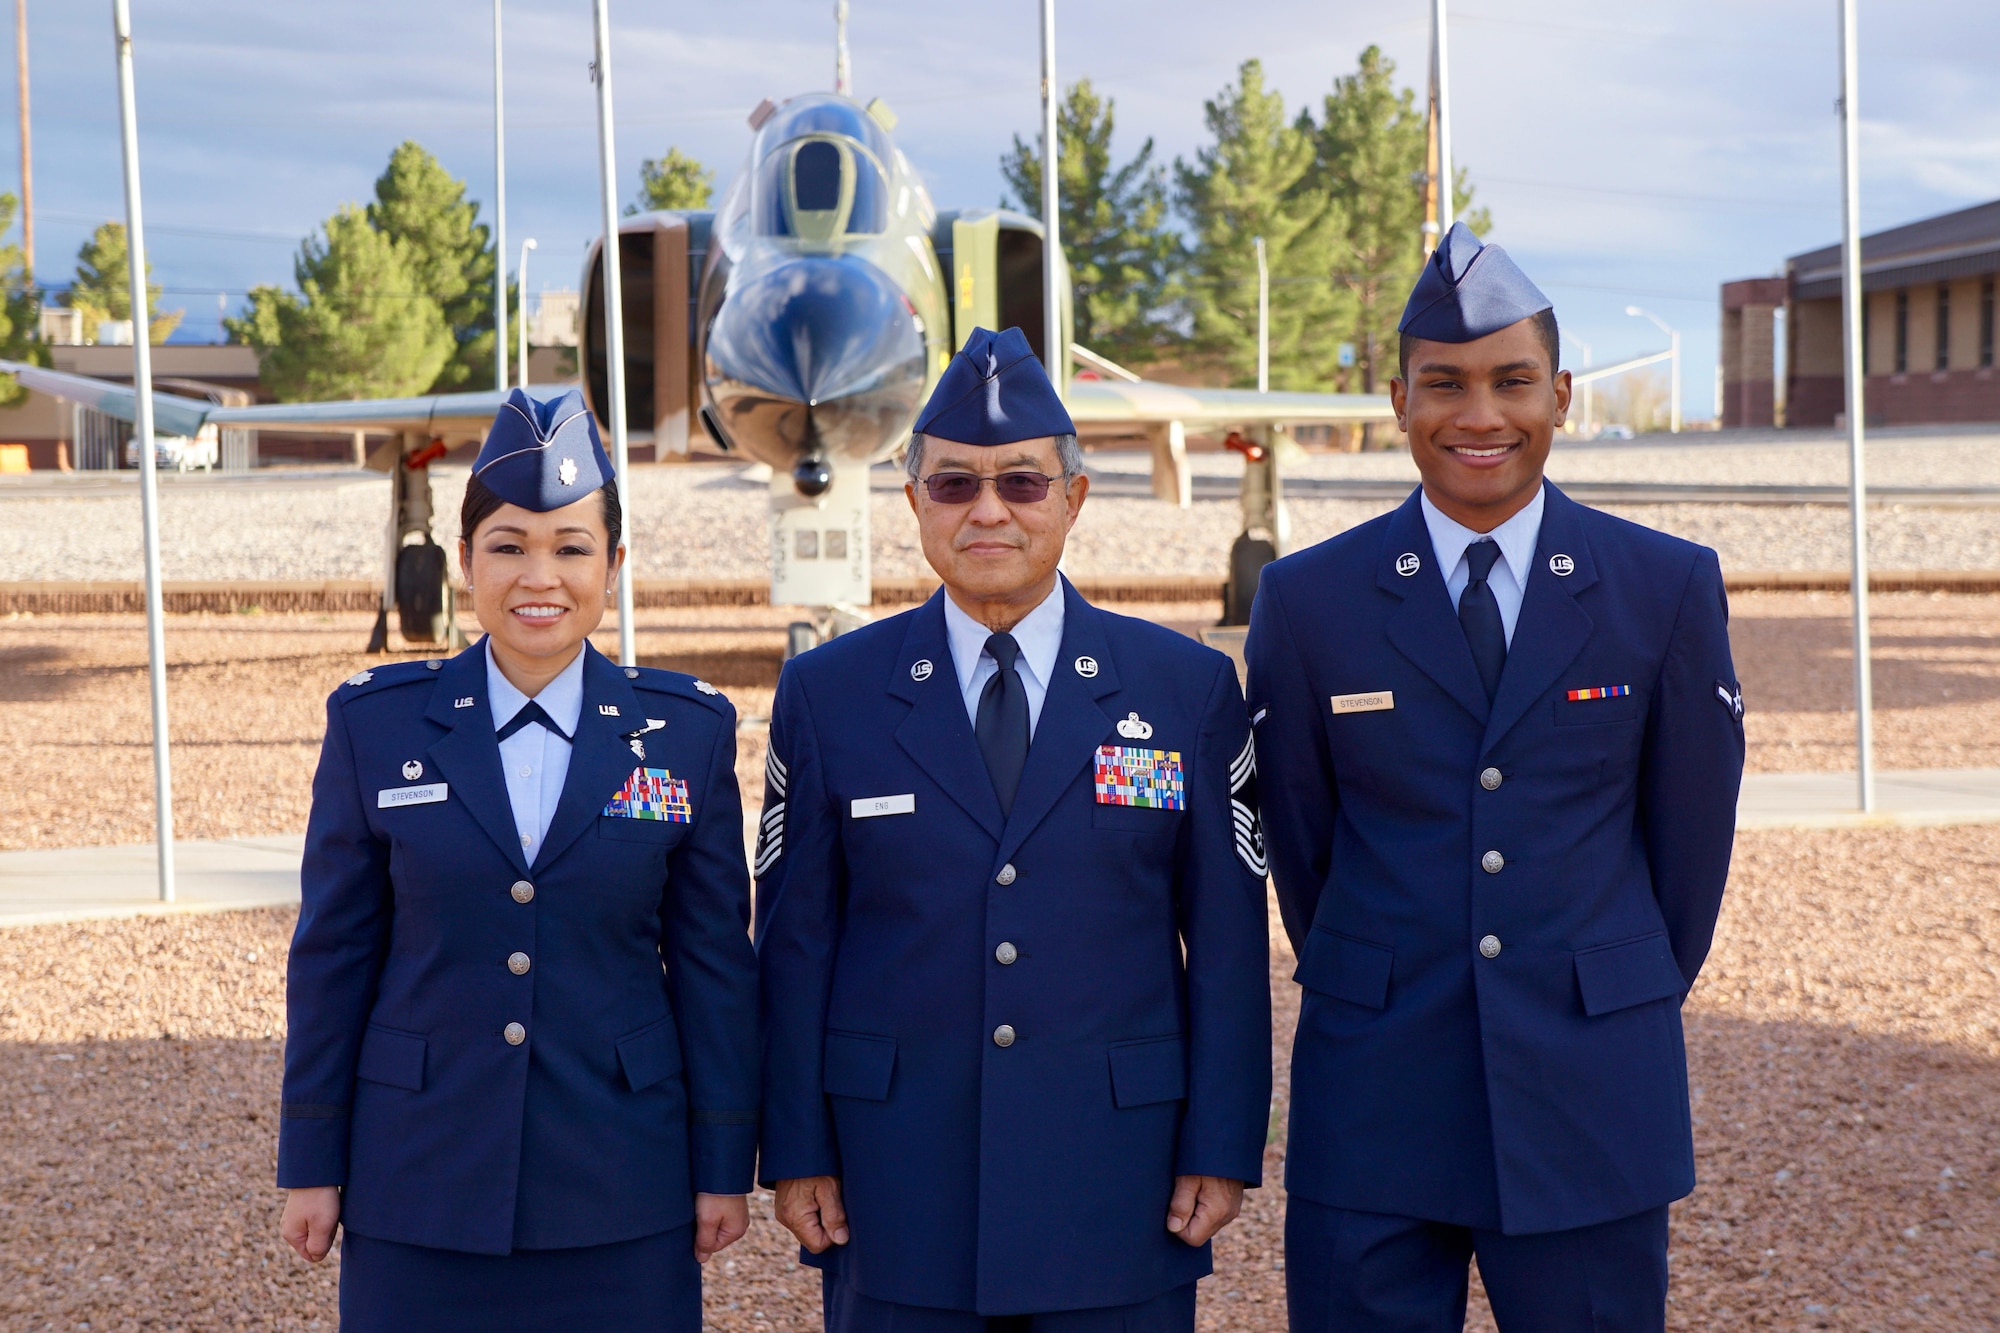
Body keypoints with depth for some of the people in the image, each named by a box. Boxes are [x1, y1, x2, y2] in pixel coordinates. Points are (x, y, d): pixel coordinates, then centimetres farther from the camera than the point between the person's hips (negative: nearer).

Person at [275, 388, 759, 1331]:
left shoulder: (688, 730, 0)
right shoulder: (375, 723, 0)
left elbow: (714, 962, 3)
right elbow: (332, 955, 3)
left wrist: (724, 1166, 2)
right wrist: (312, 1163, 3)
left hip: (620, 1189, 0)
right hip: (421, 1181, 0)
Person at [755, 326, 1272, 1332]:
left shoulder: (1189, 689, 3)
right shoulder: (826, 694, 4)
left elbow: (1227, 944, 3)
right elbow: (795, 940, 4)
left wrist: (1223, 1150, -1)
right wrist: (797, 1154, 0)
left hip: (1117, 1192, 0)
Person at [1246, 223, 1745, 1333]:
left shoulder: (1670, 589, 1)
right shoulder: (1306, 600, 0)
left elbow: (1690, 825, 9)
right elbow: (1296, 838, 8)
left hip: (1593, 1104, 0)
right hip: (1373, 1105, 0)